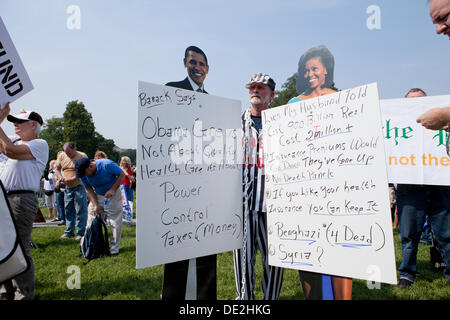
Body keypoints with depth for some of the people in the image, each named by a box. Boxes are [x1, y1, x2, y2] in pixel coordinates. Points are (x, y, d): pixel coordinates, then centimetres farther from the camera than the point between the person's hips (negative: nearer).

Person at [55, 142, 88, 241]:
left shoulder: (82, 156, -8)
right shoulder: (61, 156, 8)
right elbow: (57, 169, 17)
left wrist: (71, 179, -22)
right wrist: (60, 177, -3)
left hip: (79, 187, -5)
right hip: (68, 188, 5)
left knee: (80, 211, -3)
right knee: (68, 211, 11)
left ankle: (81, 233, 6)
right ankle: (69, 232, 23)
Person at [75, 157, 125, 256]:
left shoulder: (107, 165, -27)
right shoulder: (83, 174, -13)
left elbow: (122, 174, -16)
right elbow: (88, 189, -2)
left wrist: (112, 190, -23)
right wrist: (95, 205, -11)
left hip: (112, 195, -4)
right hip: (97, 196, 4)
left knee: (115, 223, -6)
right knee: (91, 223, 3)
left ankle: (114, 250, 3)